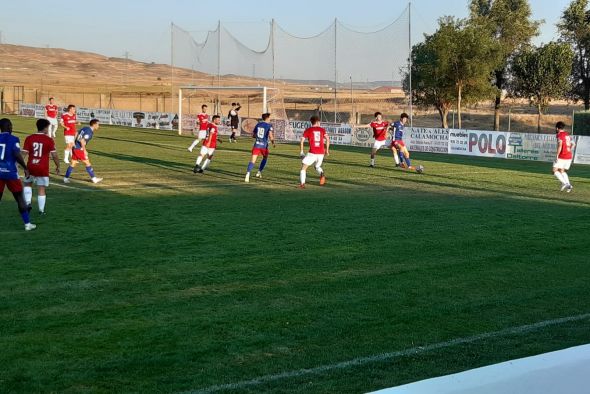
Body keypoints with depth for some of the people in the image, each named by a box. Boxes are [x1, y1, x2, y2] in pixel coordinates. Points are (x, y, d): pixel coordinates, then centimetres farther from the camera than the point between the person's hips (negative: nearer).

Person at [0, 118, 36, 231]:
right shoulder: (13, 139, -9)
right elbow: (17, 155, -16)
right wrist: (25, 168, -5)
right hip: (10, 172, -4)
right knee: (20, 198, 6)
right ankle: (27, 223, 11)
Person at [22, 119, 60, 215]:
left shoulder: (29, 138, 0)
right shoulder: (49, 140, -6)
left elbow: (24, 153, -3)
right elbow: (54, 155, -6)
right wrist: (58, 166, 7)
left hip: (31, 167, 2)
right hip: (43, 169, -2)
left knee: (27, 184, 25)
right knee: (41, 189, 6)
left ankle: (28, 202, 11)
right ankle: (41, 210, 9)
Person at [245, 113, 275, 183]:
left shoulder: (258, 124, 10)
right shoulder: (269, 126, -4)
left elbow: (253, 135, 16)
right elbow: (270, 136, -17)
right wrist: (273, 143, 0)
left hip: (256, 145, 3)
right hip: (264, 145, -3)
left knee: (252, 161, -6)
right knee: (265, 158, 27)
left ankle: (247, 174, -25)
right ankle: (259, 172, 26)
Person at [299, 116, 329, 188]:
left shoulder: (308, 130, 5)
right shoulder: (322, 130, 10)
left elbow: (302, 141, -1)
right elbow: (327, 139, -2)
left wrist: (301, 151, 7)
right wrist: (327, 150, 6)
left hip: (312, 153, -3)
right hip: (321, 153, 3)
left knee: (303, 168, 7)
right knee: (317, 166, 29)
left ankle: (302, 184, -9)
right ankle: (322, 174, -3)